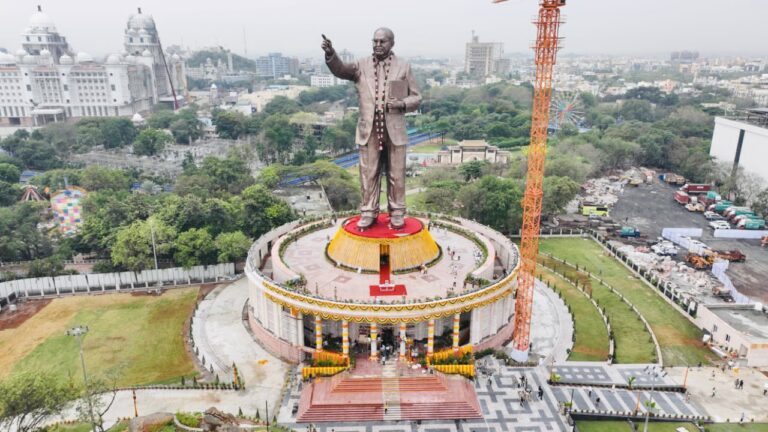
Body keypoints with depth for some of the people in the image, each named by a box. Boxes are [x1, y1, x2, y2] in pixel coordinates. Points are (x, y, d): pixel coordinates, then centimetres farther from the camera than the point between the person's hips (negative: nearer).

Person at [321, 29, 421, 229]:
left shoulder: (403, 66, 4)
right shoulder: (362, 65, 5)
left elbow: (416, 97, 7)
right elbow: (341, 69, -13)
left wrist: (402, 104, -14)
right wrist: (330, 53, -33)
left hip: (394, 130, 0)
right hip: (369, 130, 1)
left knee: (396, 174, 7)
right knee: (369, 174, 6)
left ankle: (397, 213, 20)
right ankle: (369, 212, 18)